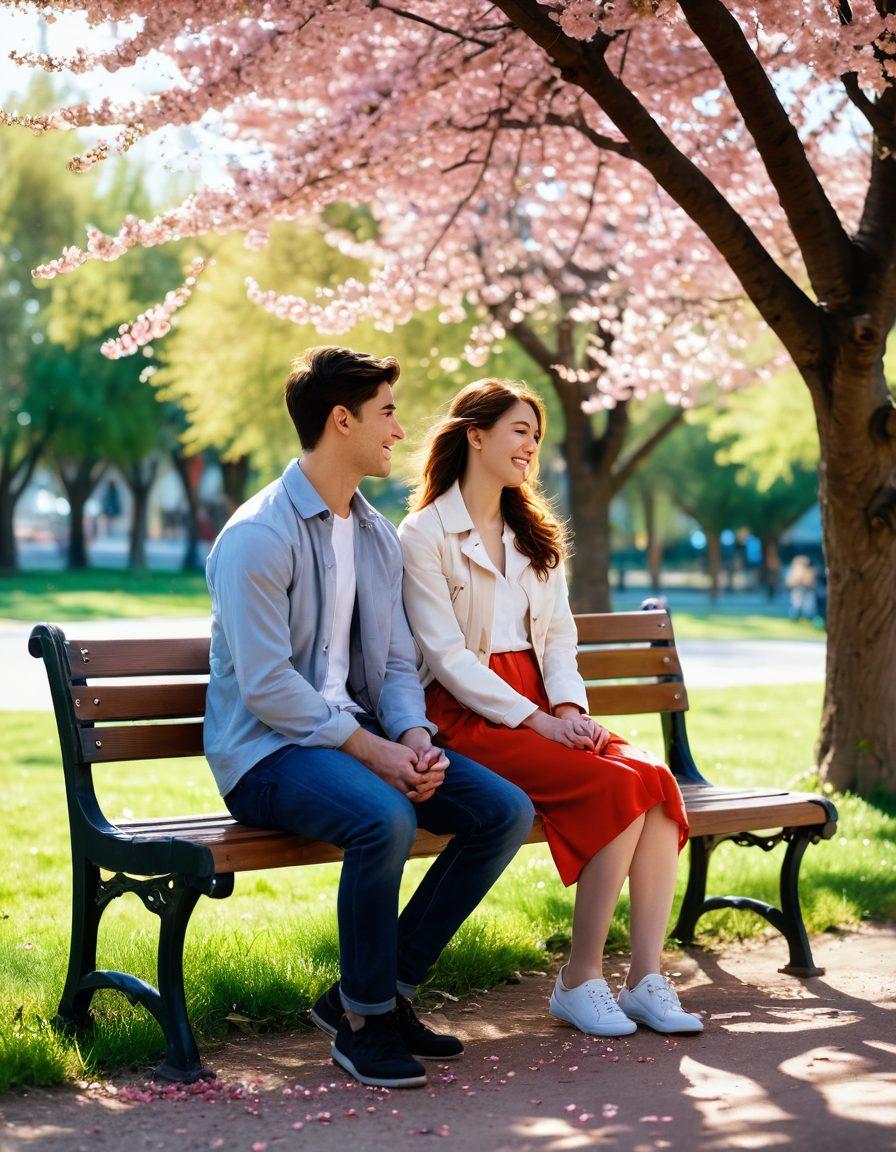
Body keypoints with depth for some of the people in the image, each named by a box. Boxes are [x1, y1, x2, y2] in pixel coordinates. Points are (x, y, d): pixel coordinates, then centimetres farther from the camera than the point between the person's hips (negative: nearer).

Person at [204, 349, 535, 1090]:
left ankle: (383, 989, 0)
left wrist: (413, 739, -8)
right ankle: (362, 1022, -14)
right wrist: (372, 750, -21)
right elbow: (267, 685, -19)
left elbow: (398, 664, 12)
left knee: (506, 810, -9)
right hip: (268, 751, -8)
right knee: (385, 819, -36)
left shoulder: (379, 536, 13)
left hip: (362, 738, 8)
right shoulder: (258, 536, -13)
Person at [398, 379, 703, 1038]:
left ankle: (647, 978, -22)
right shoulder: (424, 535, -2)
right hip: (471, 715, -6)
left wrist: (569, 706, -6)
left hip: (542, 706, 6)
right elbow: (446, 656, -9)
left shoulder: (535, 535, 21)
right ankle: (580, 980, -16)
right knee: (618, 786, -27)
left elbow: (558, 634, 14)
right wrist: (534, 719, -17)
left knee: (654, 775, -23)